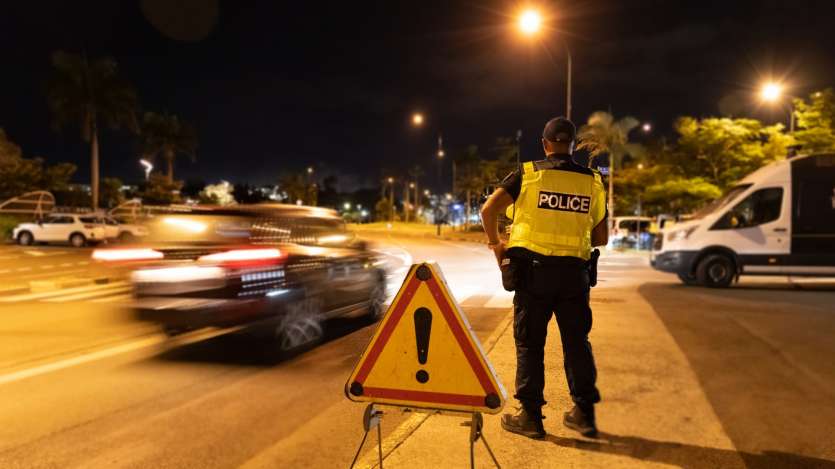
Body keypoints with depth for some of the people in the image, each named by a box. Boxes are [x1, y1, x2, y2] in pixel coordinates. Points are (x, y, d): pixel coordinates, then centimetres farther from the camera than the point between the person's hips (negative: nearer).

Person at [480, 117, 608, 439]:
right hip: (574, 272, 3)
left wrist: (495, 245, 5)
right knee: (576, 341, 14)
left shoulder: (528, 174, -1)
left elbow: (488, 210, -9)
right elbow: (602, 238, 10)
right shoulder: (592, 181, 7)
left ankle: (530, 416, 13)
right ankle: (584, 413, 22)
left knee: (530, 343, 7)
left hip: (533, 269, -2)